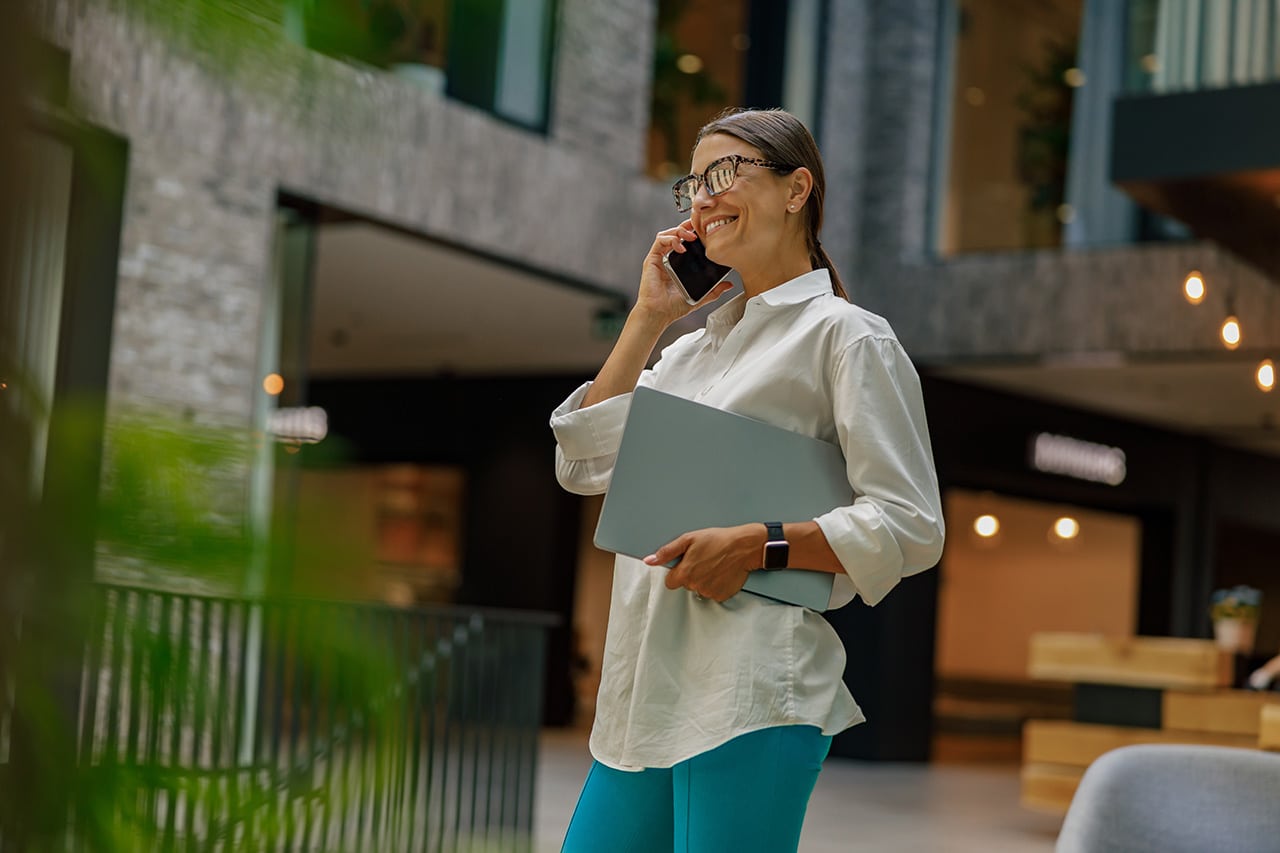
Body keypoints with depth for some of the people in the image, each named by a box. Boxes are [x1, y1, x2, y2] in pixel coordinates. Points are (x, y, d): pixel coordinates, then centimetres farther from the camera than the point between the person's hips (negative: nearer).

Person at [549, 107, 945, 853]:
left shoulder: (846, 336, 0)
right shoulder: (693, 348, 23)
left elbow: (911, 527, -6)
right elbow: (584, 465, 15)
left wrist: (759, 544, -17)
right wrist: (647, 319, 13)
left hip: (749, 697, -7)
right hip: (647, 693, 7)